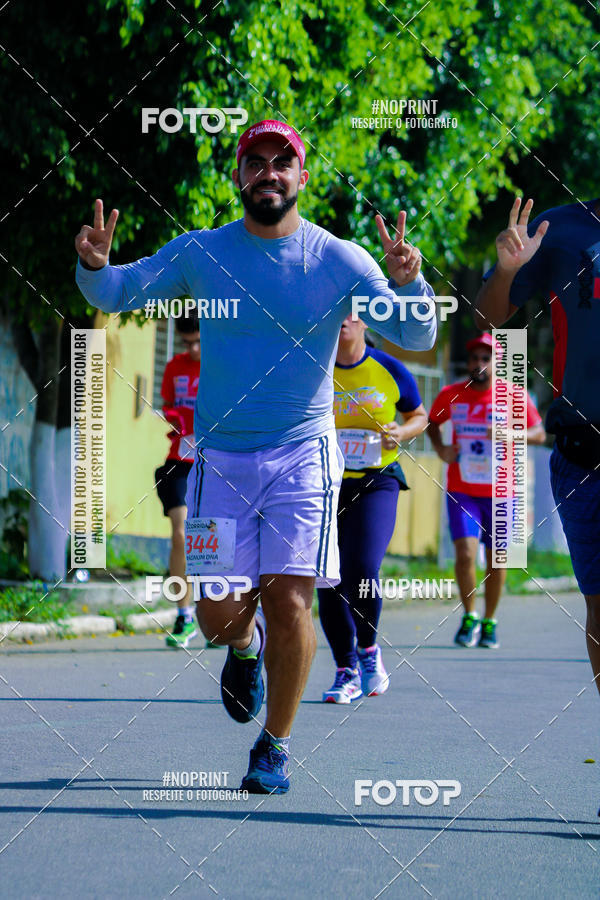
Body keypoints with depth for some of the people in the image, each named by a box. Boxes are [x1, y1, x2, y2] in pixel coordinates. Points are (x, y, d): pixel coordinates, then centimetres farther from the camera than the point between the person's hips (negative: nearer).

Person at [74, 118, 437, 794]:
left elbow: (417, 337, -7)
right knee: (217, 617, 0)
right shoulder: (199, 254, 0)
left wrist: (406, 281, -28)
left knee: (289, 602, -12)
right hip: (219, 458, 1)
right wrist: (94, 265, -17)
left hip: (302, 455, -1)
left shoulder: (339, 260, -4)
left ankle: (275, 746, 8)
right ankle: (246, 641, 38)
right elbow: (115, 294, 6)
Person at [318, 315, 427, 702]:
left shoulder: (389, 371, -1)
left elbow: (419, 415, 14)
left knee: (361, 571, -20)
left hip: (376, 483, -2)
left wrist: (401, 433, -7)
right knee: (328, 582, -1)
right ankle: (346, 673, 14)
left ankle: (368, 648, 8)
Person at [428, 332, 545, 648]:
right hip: (461, 490, 0)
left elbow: (540, 433, 1)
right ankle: (469, 617, 4)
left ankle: (489, 622, 24)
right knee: (465, 553, -15)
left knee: (497, 560, 6)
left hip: (499, 492, 0)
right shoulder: (451, 395, 1)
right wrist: (440, 448, -1)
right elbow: (432, 421, 19)